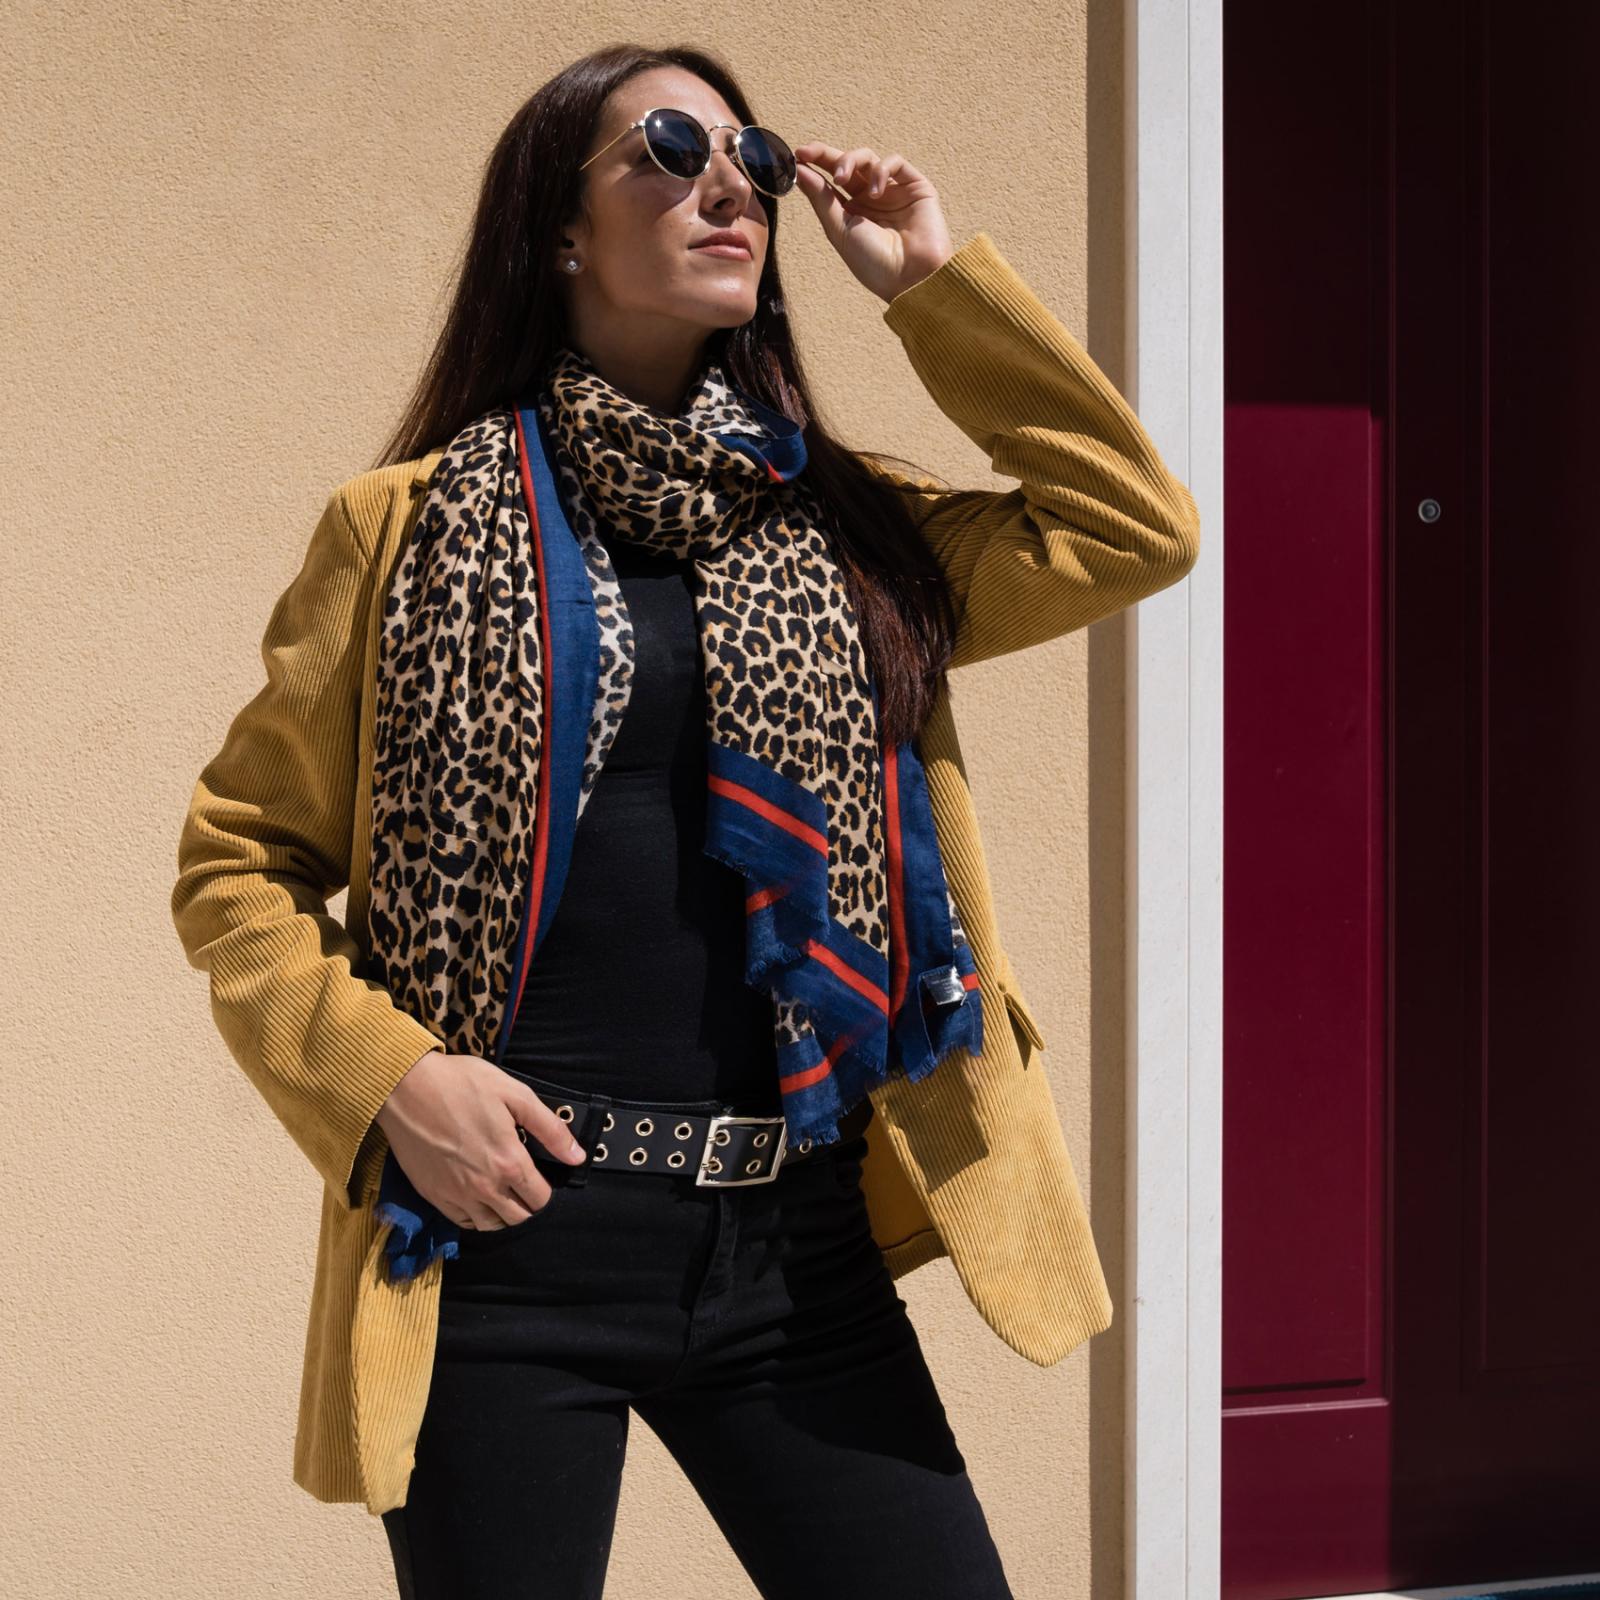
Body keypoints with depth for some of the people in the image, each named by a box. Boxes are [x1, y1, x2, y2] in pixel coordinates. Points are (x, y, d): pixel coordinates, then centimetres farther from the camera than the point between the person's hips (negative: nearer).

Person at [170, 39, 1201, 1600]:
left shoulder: (838, 528, 13)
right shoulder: (414, 526, 2)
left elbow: (1136, 529, 7)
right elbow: (238, 857, 5)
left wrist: (935, 281, 6)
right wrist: (388, 1075, -11)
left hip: (791, 1235, 3)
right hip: (509, 1224, -3)